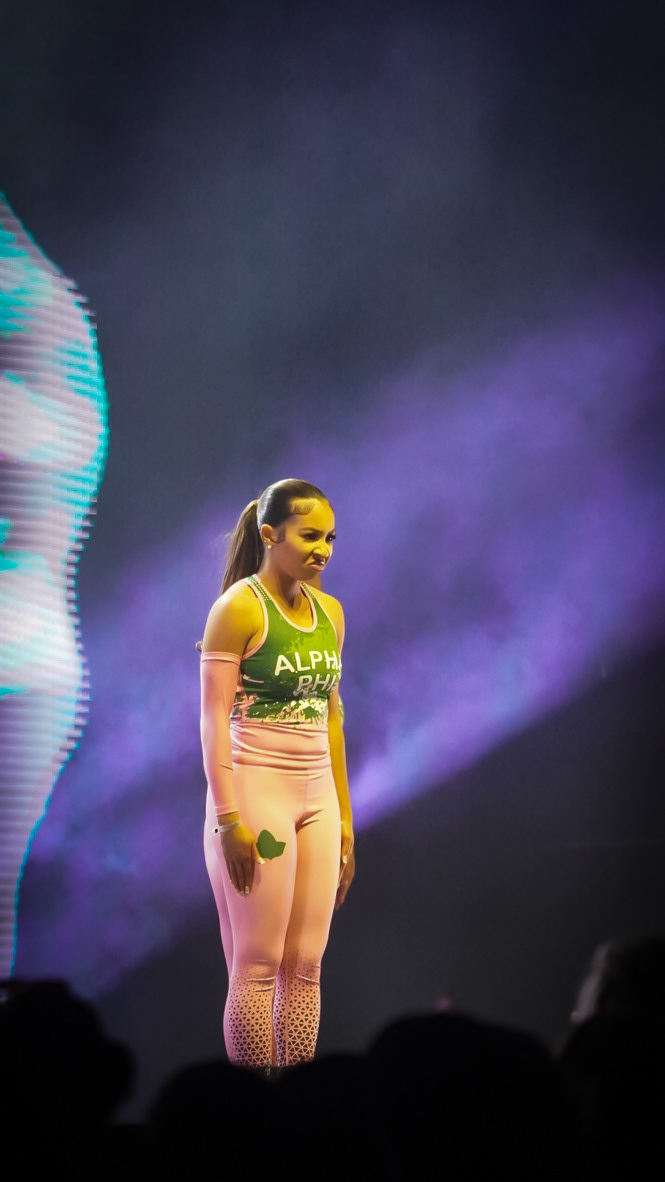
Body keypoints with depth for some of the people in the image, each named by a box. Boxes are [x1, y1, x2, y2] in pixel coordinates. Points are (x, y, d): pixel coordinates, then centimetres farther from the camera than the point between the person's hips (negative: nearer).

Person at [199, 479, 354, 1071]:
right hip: (257, 791, -6)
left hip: (317, 797, 6)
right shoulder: (239, 608, -8)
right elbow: (213, 718, -11)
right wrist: (229, 820, -17)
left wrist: (344, 817, 15)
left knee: (306, 964, 4)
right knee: (257, 965, -5)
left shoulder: (329, 611, 12)